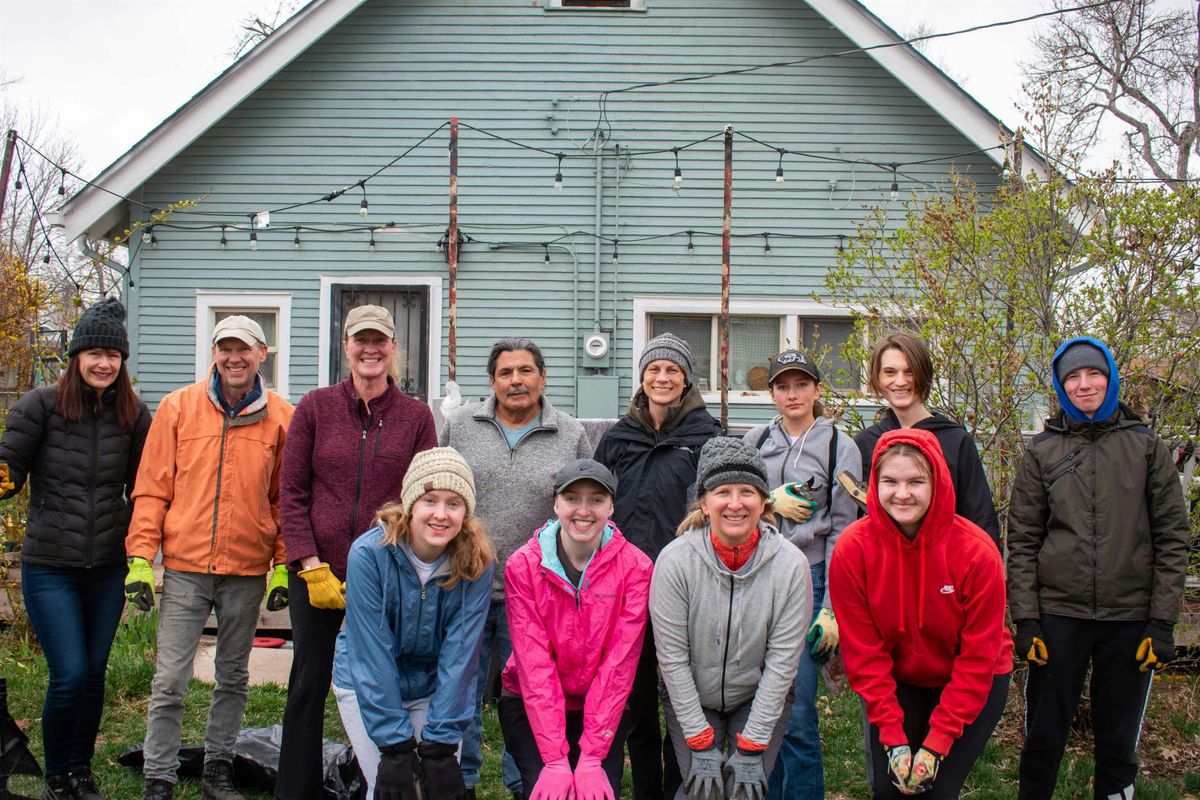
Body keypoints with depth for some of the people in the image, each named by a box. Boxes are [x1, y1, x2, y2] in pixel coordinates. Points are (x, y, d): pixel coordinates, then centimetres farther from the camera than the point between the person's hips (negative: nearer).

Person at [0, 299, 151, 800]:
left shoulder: (134, 415, 1)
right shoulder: (41, 406, -8)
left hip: (107, 569, 3)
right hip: (49, 567, -3)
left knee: (94, 673, 11)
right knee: (69, 677, -6)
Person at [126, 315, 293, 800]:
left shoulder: (280, 417, 1)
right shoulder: (178, 407, 0)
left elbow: (285, 499, 6)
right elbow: (151, 488, 1)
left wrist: (283, 564, 1)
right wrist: (141, 558, -5)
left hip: (248, 570, 1)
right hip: (185, 565, -1)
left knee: (233, 677, 14)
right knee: (170, 681, -1)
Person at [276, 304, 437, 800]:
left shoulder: (416, 416, 3)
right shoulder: (315, 407, 2)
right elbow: (291, 491, 0)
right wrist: (312, 567, -8)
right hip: (316, 571, 0)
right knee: (308, 684, 8)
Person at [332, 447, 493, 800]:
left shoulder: (477, 563, -18)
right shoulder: (368, 554, -24)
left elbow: (460, 656, -18)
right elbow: (372, 654, -23)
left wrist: (440, 746, -22)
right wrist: (395, 747, -24)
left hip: (433, 687, 2)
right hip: (366, 685, -2)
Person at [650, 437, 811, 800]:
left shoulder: (790, 563, -18)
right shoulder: (675, 560, -19)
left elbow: (782, 660, -14)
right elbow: (671, 656, -15)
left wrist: (751, 749, -14)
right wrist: (701, 745, -15)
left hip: (762, 699, 0)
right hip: (690, 700, 0)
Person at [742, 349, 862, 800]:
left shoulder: (840, 447, 2)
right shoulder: (756, 440, 12)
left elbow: (842, 532, -1)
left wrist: (831, 609, -7)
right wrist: (770, 501, -8)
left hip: (808, 581, -3)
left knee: (796, 715, -7)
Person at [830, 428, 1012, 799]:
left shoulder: (977, 552, -23)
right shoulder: (852, 549, -19)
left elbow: (978, 659, -17)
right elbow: (863, 653, -13)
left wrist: (937, 743, -19)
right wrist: (894, 739, -18)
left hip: (975, 685, -1)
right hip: (895, 683, 2)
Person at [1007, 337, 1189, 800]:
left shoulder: (1146, 447, 5)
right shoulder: (1043, 451, 5)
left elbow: (1172, 537, 3)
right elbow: (1022, 541, 3)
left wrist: (1162, 621, -4)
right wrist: (1025, 619, -5)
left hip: (1130, 618, 0)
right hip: (1058, 615, 0)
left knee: (1119, 736, 10)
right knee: (1044, 734, 6)